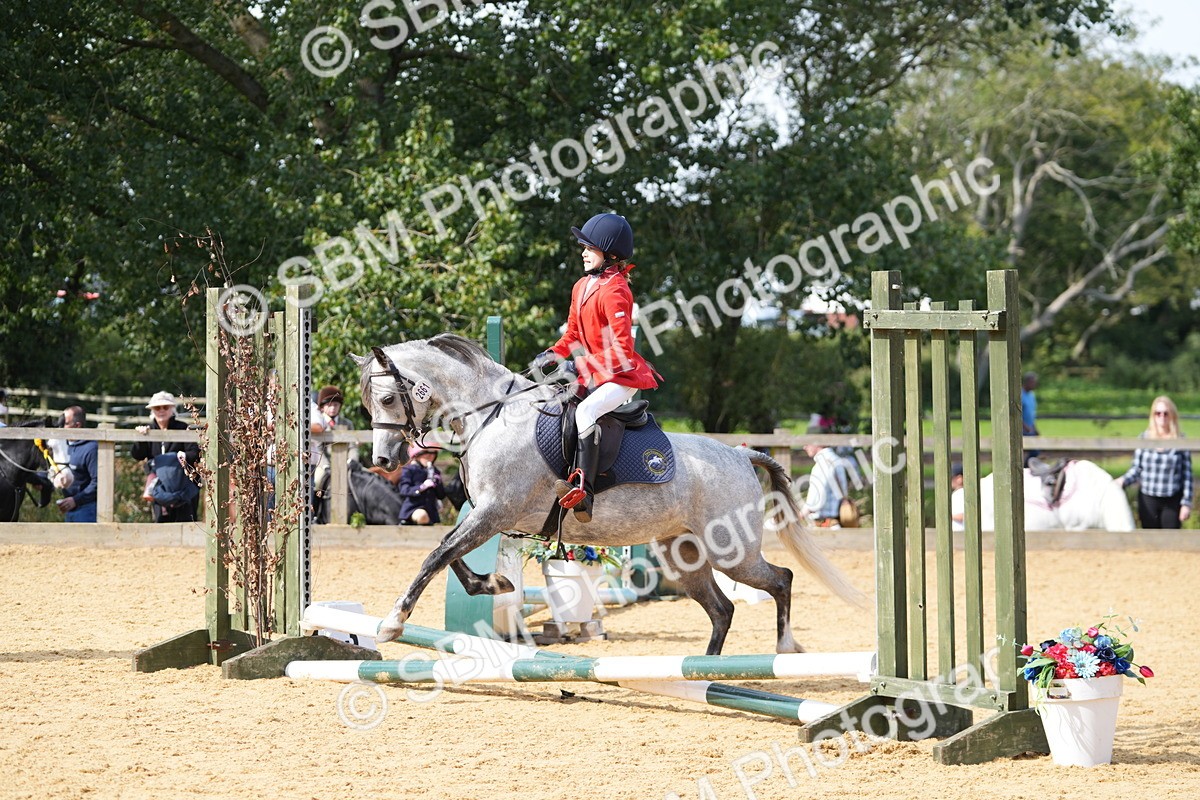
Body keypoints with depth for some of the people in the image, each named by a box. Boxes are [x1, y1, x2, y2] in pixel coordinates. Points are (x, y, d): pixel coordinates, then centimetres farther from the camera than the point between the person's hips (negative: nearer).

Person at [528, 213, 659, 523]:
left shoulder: (614, 292, -17)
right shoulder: (582, 287, 11)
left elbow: (621, 350, -22)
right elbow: (573, 334, 20)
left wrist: (581, 365, -23)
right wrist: (554, 355, 1)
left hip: (621, 377, -11)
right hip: (592, 376, 11)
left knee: (587, 411, -34)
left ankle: (582, 489, -47)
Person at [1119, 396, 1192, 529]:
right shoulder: (1144, 438, -1)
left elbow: (1187, 475, 0)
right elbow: (1136, 468, 3)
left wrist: (1186, 503, -3)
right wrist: (1124, 480, -16)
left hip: (1172, 502, -1)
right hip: (1148, 499, 1)